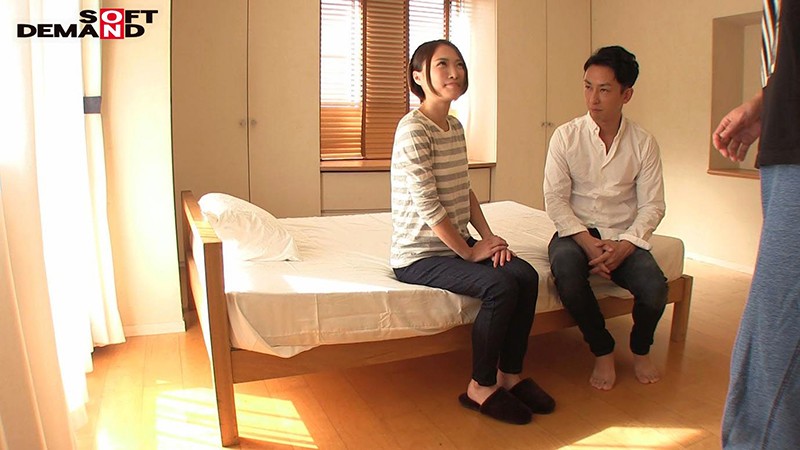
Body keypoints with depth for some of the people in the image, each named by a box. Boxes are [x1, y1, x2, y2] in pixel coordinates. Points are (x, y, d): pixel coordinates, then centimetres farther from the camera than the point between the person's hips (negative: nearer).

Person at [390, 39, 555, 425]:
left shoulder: (456, 127, 11)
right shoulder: (412, 129, -16)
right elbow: (427, 205, -20)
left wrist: (488, 236, 0)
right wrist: (470, 251, -13)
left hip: (456, 243, 8)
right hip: (419, 255, -8)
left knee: (526, 275, -11)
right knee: (500, 285, -24)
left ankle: (510, 374, 6)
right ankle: (481, 388, -5)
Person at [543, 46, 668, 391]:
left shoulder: (643, 143, 0)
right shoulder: (566, 136, -4)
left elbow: (652, 205, 0)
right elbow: (554, 199, -8)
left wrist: (624, 246, -17)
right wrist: (588, 242, -19)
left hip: (624, 236, 2)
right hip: (576, 232, -1)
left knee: (655, 288, -25)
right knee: (565, 268, -35)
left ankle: (640, 350, 12)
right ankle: (603, 351, -8)